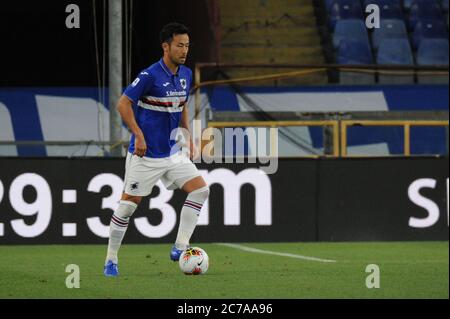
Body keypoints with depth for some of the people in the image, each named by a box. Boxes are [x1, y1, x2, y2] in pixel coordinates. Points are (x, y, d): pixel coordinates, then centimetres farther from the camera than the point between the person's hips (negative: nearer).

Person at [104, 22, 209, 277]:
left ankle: (180, 248, -4)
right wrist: (139, 135, -19)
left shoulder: (186, 75, 6)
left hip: (173, 153, 7)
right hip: (146, 154, -7)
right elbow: (123, 103, -14)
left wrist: (190, 139, 13)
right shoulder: (150, 76, -17)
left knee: (201, 189, -7)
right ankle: (111, 260, 11)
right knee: (129, 204, -1)